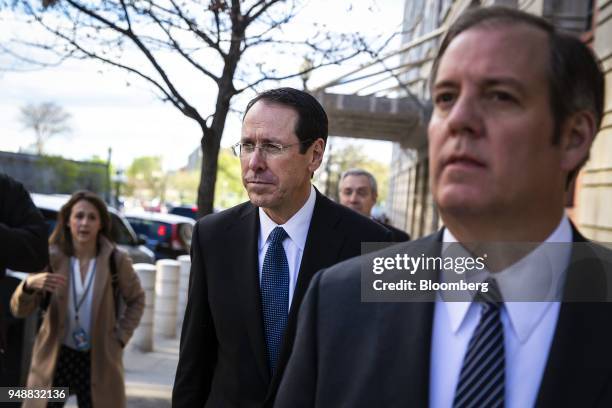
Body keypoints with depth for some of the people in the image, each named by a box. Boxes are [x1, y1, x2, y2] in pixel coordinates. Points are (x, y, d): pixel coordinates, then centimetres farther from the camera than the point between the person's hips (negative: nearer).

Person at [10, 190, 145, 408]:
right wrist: (29, 284, -29)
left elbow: (136, 300, 8)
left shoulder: (116, 260, -10)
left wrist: (121, 337, -1)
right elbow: (19, 310, -9)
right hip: (55, 356, 1)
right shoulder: (52, 257, -9)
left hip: (98, 359, 0)